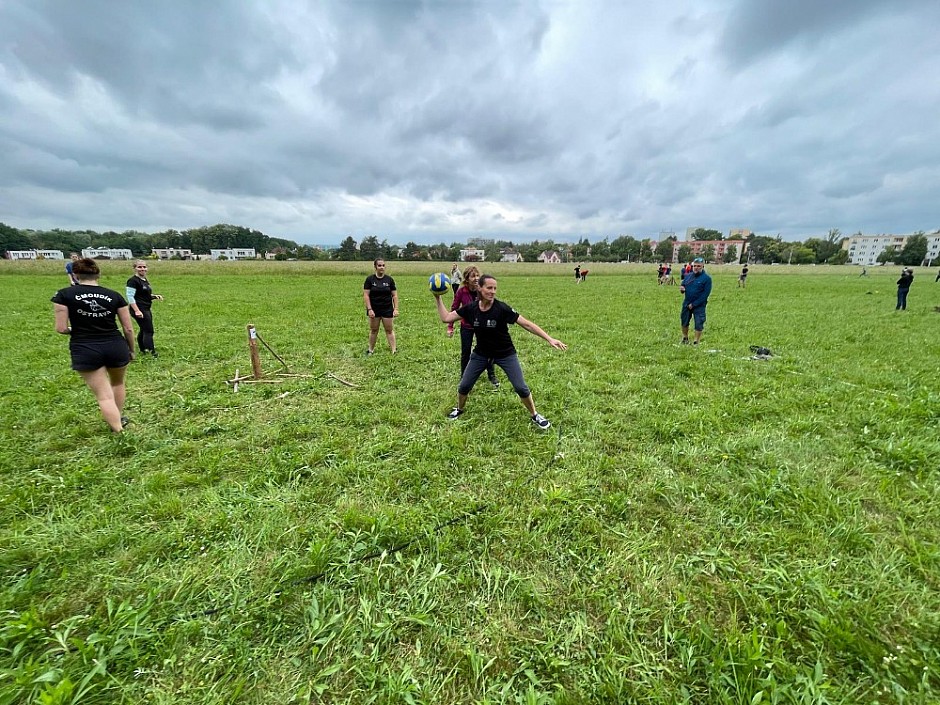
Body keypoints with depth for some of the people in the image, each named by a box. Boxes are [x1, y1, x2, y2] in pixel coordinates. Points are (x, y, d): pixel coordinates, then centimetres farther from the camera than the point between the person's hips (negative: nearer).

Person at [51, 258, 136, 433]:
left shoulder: (64, 294, -3)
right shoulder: (114, 296, 1)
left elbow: (61, 328, -4)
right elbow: (128, 328, 2)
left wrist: (75, 330, 18)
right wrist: (131, 350, 16)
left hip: (84, 350, -2)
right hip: (116, 347, 2)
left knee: (104, 395, 4)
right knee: (118, 382, 28)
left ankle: (119, 432, 3)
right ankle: (119, 418, 43)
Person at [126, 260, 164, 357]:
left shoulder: (145, 280, 14)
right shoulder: (133, 281, -13)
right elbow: (130, 297, -18)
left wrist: (155, 296, 6)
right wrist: (137, 311, -25)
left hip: (146, 309, 9)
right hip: (140, 310, -9)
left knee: (143, 330, 17)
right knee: (148, 331, -11)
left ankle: (142, 350, 29)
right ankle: (152, 353, -12)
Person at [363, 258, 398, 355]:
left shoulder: (389, 279, 1)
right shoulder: (370, 279, -3)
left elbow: (394, 295, 2)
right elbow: (366, 295, -5)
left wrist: (396, 309, -5)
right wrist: (369, 309, -13)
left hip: (387, 309, 1)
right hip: (374, 310, 0)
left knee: (389, 330, 2)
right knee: (373, 330, 10)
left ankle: (394, 349, 4)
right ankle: (371, 349, 23)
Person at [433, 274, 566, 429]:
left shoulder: (501, 308, -23)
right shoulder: (471, 308, -13)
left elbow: (526, 324, -22)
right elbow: (446, 318, -6)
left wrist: (549, 339, -28)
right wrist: (438, 298, -12)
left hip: (505, 354, -2)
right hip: (481, 354, 3)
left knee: (521, 388, -6)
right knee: (463, 386, 7)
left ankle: (535, 415, 20)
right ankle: (459, 409, 38)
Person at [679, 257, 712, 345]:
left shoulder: (707, 278, -10)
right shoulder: (688, 276, 6)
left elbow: (705, 294, -14)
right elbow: (683, 285, 16)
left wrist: (694, 304, -18)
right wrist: (682, 289, -11)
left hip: (699, 306, -5)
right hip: (686, 304, 5)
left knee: (698, 324, 0)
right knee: (684, 321, 15)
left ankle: (696, 342, 12)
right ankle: (685, 338, 34)